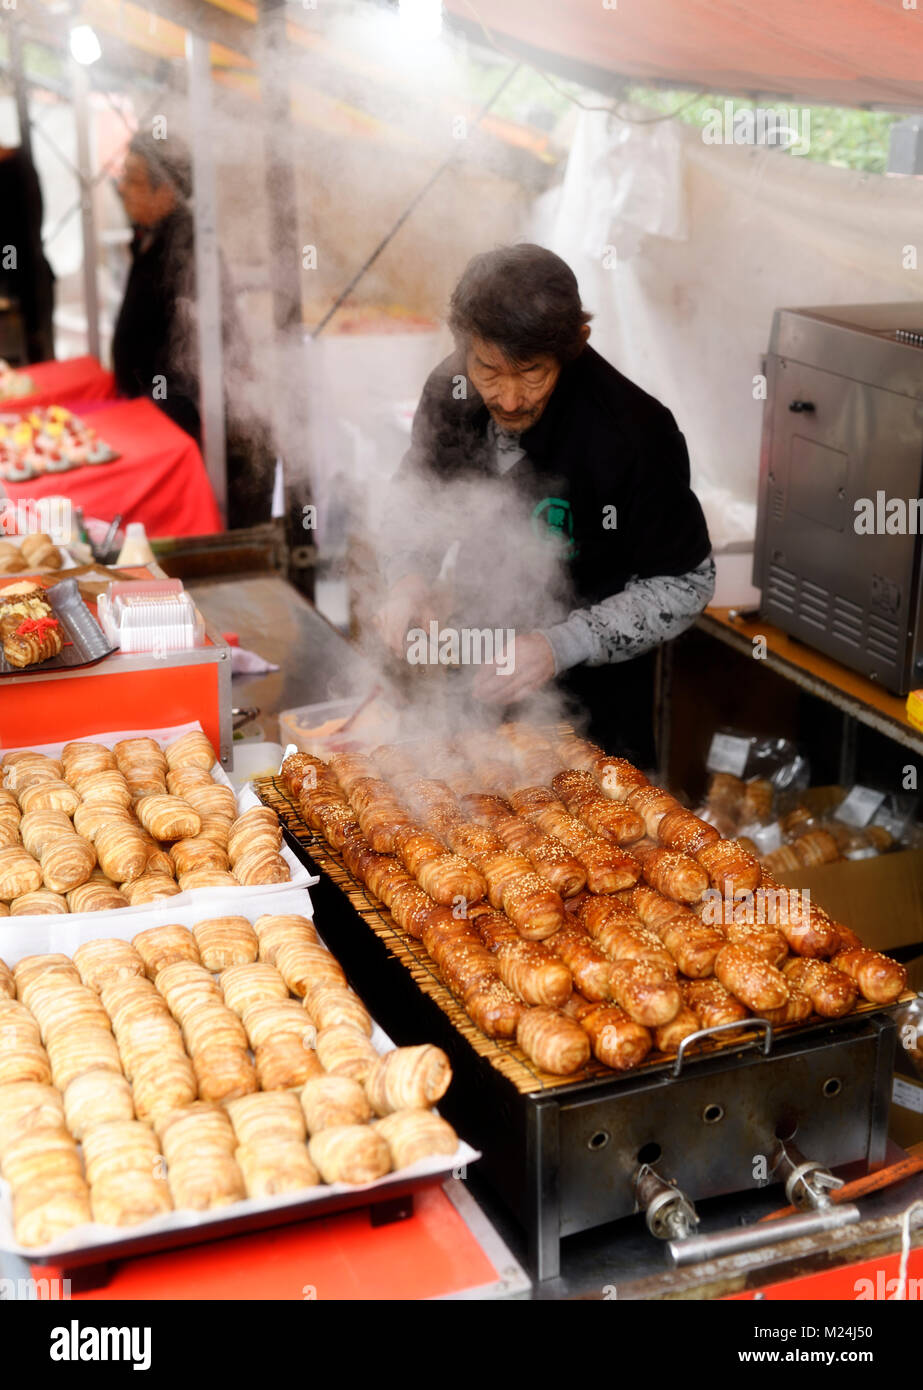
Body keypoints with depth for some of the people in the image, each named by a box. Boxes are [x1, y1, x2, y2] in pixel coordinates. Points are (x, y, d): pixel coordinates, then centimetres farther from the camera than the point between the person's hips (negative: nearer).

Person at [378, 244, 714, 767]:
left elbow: (686, 584, -19)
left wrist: (562, 645, -29)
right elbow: (417, 500, 7)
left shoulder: (634, 433, -27)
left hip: (592, 696, -5)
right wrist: (410, 577, -14)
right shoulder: (451, 391, -11)